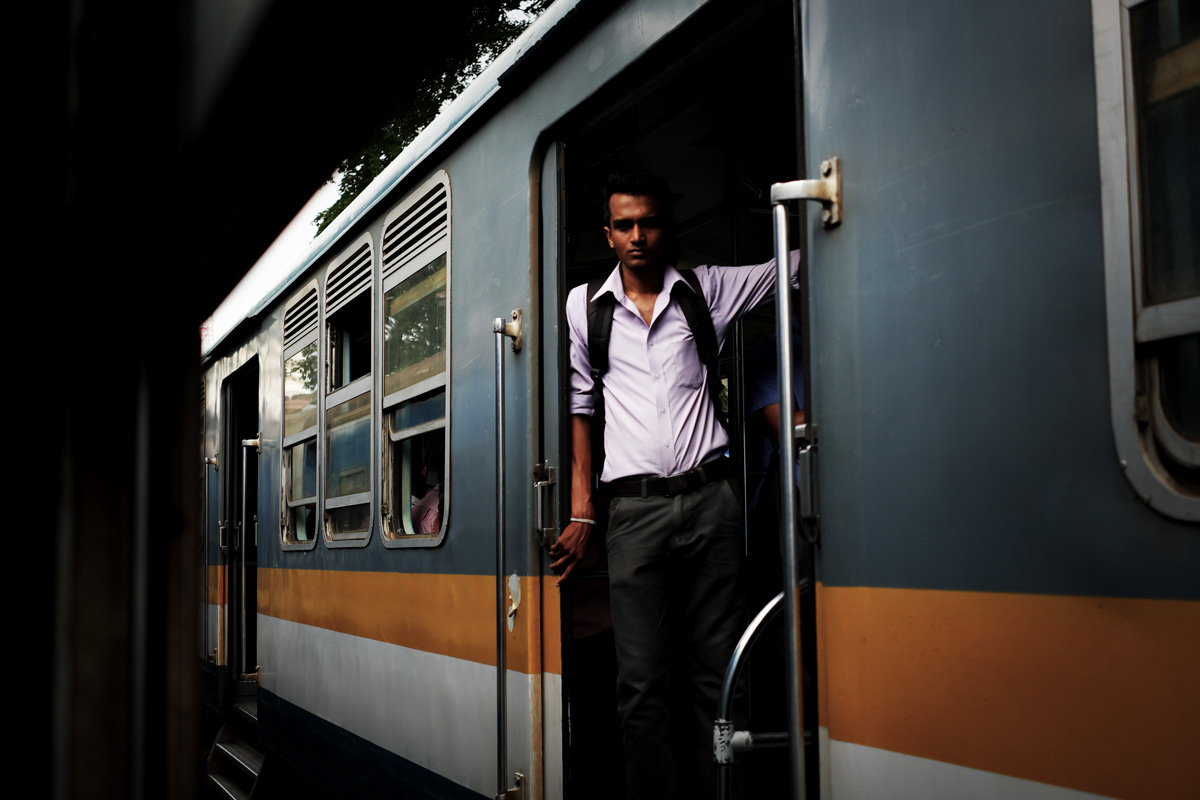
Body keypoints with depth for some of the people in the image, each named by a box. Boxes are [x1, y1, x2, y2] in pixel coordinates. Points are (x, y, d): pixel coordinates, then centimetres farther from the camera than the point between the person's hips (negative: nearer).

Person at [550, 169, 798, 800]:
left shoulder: (707, 290, 13)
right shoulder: (584, 306, 13)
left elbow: (797, 265, 16)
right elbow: (578, 410, 13)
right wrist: (581, 514, 7)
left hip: (710, 499, 1)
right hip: (635, 508, -1)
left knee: (715, 677, 1)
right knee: (642, 688, -5)